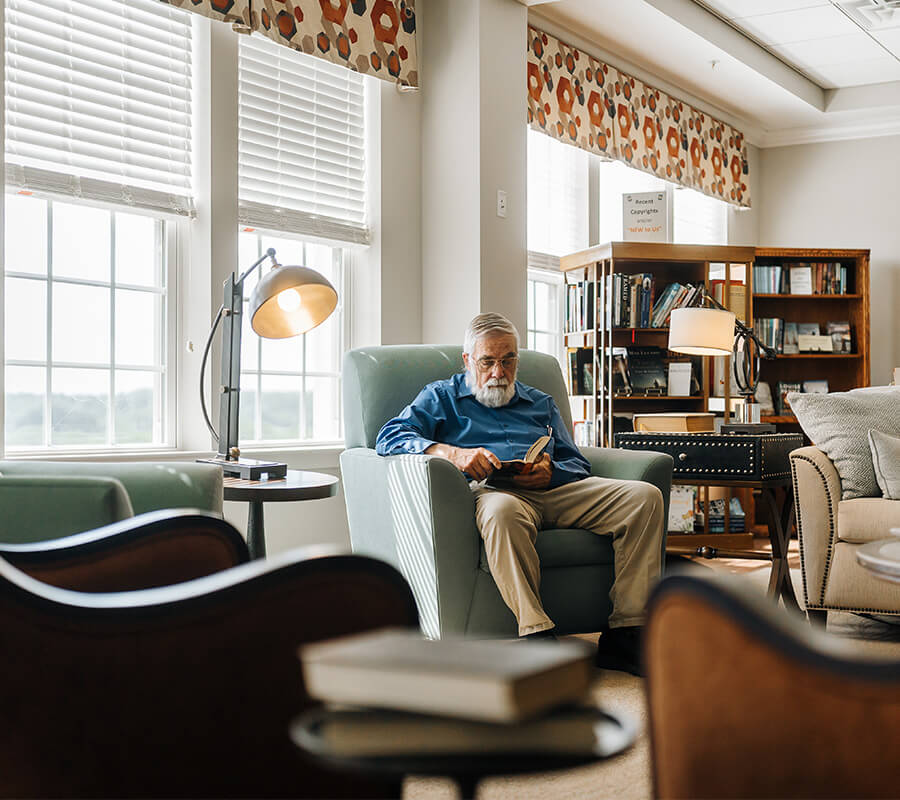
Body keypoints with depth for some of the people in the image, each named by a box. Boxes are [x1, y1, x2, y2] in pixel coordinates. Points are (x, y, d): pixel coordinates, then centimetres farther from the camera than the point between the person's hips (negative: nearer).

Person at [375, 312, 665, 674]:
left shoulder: (541, 403, 33)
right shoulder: (441, 397, 21)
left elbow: (578, 465, 24)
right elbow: (389, 437, 3)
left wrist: (550, 473, -2)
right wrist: (453, 453, -14)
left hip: (553, 491, 5)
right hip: (492, 491, -4)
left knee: (644, 496, -19)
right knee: (502, 511, -43)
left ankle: (625, 634, -23)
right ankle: (536, 636, -43)